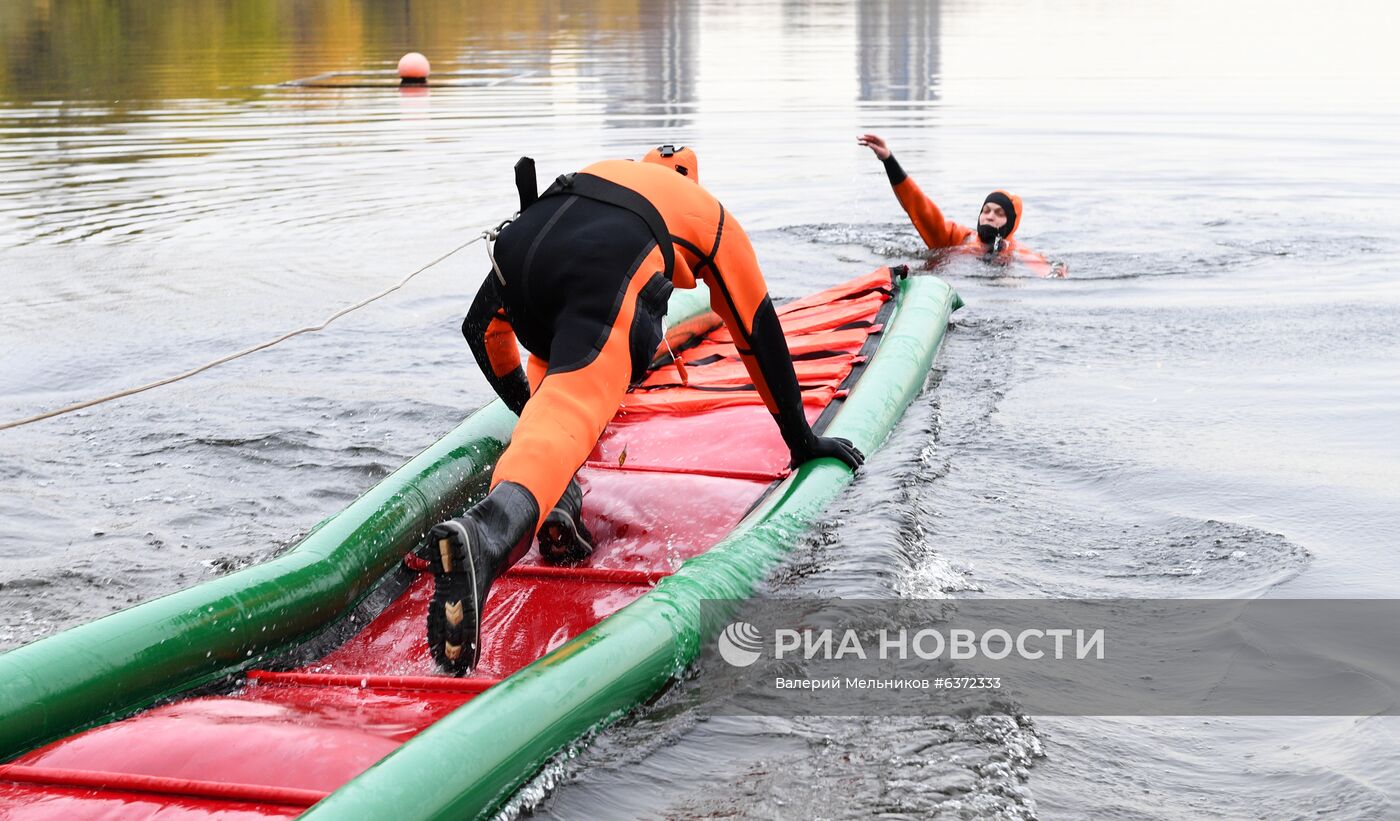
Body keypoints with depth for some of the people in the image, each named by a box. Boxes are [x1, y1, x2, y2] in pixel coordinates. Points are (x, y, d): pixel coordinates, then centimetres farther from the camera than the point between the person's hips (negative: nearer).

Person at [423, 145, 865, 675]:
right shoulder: (710, 215, 37)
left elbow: (481, 325, 46)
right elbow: (760, 338, 41)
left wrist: (526, 405, 60)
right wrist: (802, 441, 51)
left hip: (522, 245, 4)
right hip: (604, 272, -4)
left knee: (555, 369, 32)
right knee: (571, 408, -20)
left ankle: (555, 505, 7)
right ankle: (488, 533, -50)